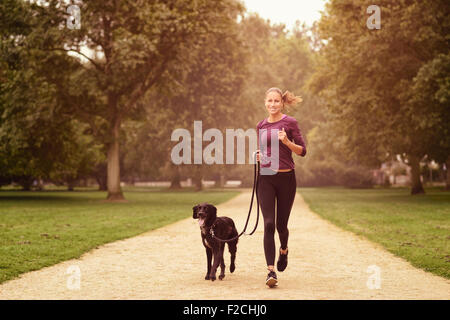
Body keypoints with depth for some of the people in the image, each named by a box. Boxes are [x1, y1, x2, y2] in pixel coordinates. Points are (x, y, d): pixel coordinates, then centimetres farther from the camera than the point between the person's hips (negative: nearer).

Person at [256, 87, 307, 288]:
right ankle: (271, 271, -11)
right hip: (266, 179, 2)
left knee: (281, 224, 8)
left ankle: (284, 250, 42)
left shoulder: (290, 122, -2)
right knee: (269, 224, -10)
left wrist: (287, 141, -20)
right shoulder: (261, 126, 10)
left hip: (286, 178, -2)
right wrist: (259, 156, 1)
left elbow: (302, 151, -3)